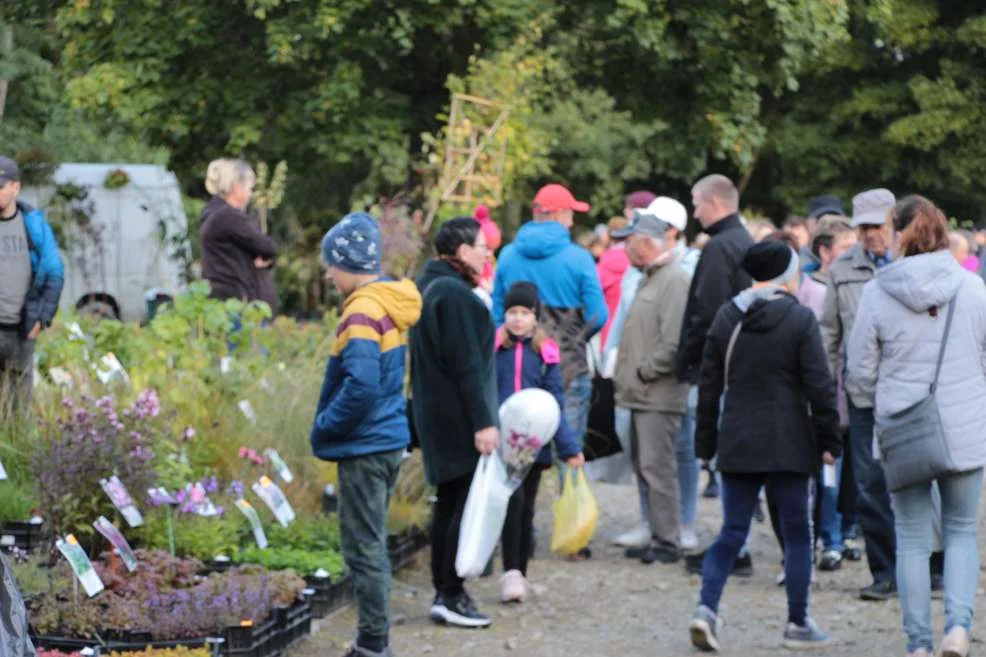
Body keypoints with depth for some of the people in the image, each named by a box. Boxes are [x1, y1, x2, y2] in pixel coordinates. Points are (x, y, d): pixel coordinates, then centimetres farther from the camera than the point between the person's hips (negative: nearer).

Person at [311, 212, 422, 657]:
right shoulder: (390, 304, 11)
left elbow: (361, 386, -28)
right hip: (388, 439, 10)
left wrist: (325, 428, -14)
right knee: (370, 545, 16)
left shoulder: (362, 311, -18)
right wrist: (329, 427, 15)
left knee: (363, 547, -3)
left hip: (364, 447, -10)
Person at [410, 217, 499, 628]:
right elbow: (466, 365, -21)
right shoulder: (455, 294, -17)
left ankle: (444, 593, 16)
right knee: (468, 504, -6)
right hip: (460, 420, -10)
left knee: (449, 502, 13)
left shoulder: (429, 287, 14)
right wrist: (483, 422, -21)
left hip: (436, 416, 10)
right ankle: (451, 595, -6)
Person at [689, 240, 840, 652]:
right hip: (789, 446, -4)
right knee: (797, 534, 8)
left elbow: (709, 384, 8)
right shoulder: (800, 319, -8)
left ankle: (707, 608, -10)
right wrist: (829, 441, -1)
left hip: (737, 446, 4)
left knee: (732, 532, 8)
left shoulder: (726, 318, 6)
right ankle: (798, 624, 12)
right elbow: (819, 387, -10)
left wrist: (705, 443, 14)